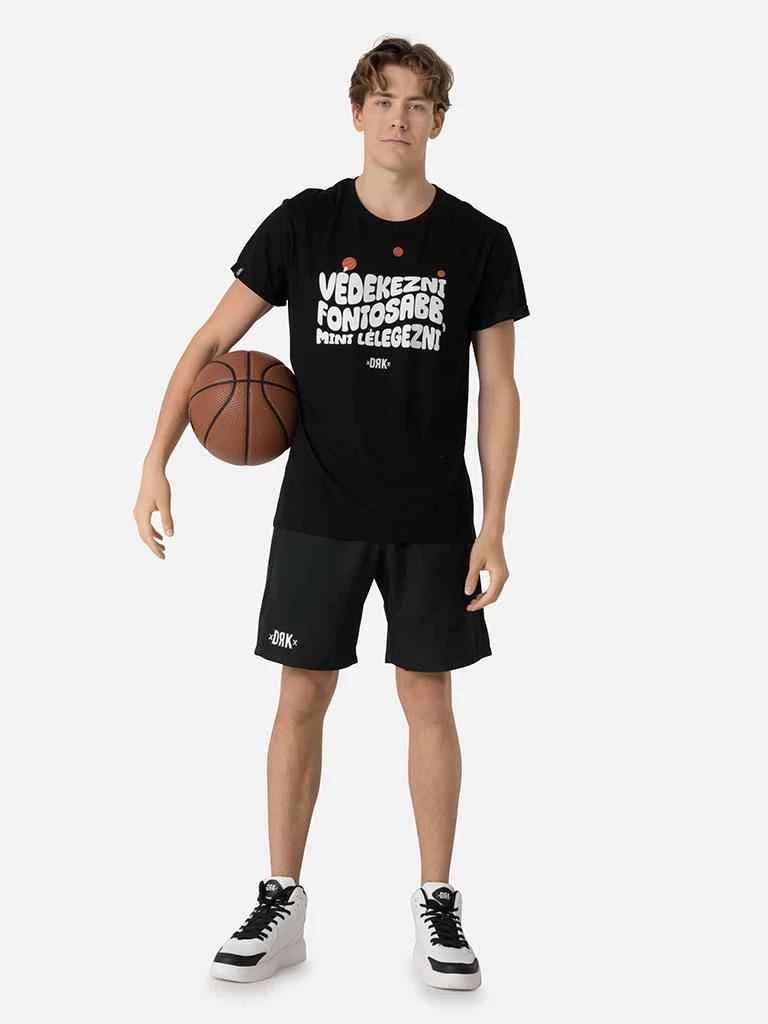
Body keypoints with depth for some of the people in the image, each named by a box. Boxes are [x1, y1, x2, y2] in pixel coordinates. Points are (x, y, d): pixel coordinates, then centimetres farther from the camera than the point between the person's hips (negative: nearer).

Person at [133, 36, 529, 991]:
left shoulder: (478, 241, -2)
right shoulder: (303, 224, -2)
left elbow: (498, 390, 1)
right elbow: (210, 343, 0)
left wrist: (493, 527, -5)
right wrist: (155, 465, -9)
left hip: (433, 518, 0)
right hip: (319, 512, 0)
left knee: (428, 700, 5)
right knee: (301, 698, 5)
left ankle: (438, 908, 19)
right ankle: (281, 906, 18)